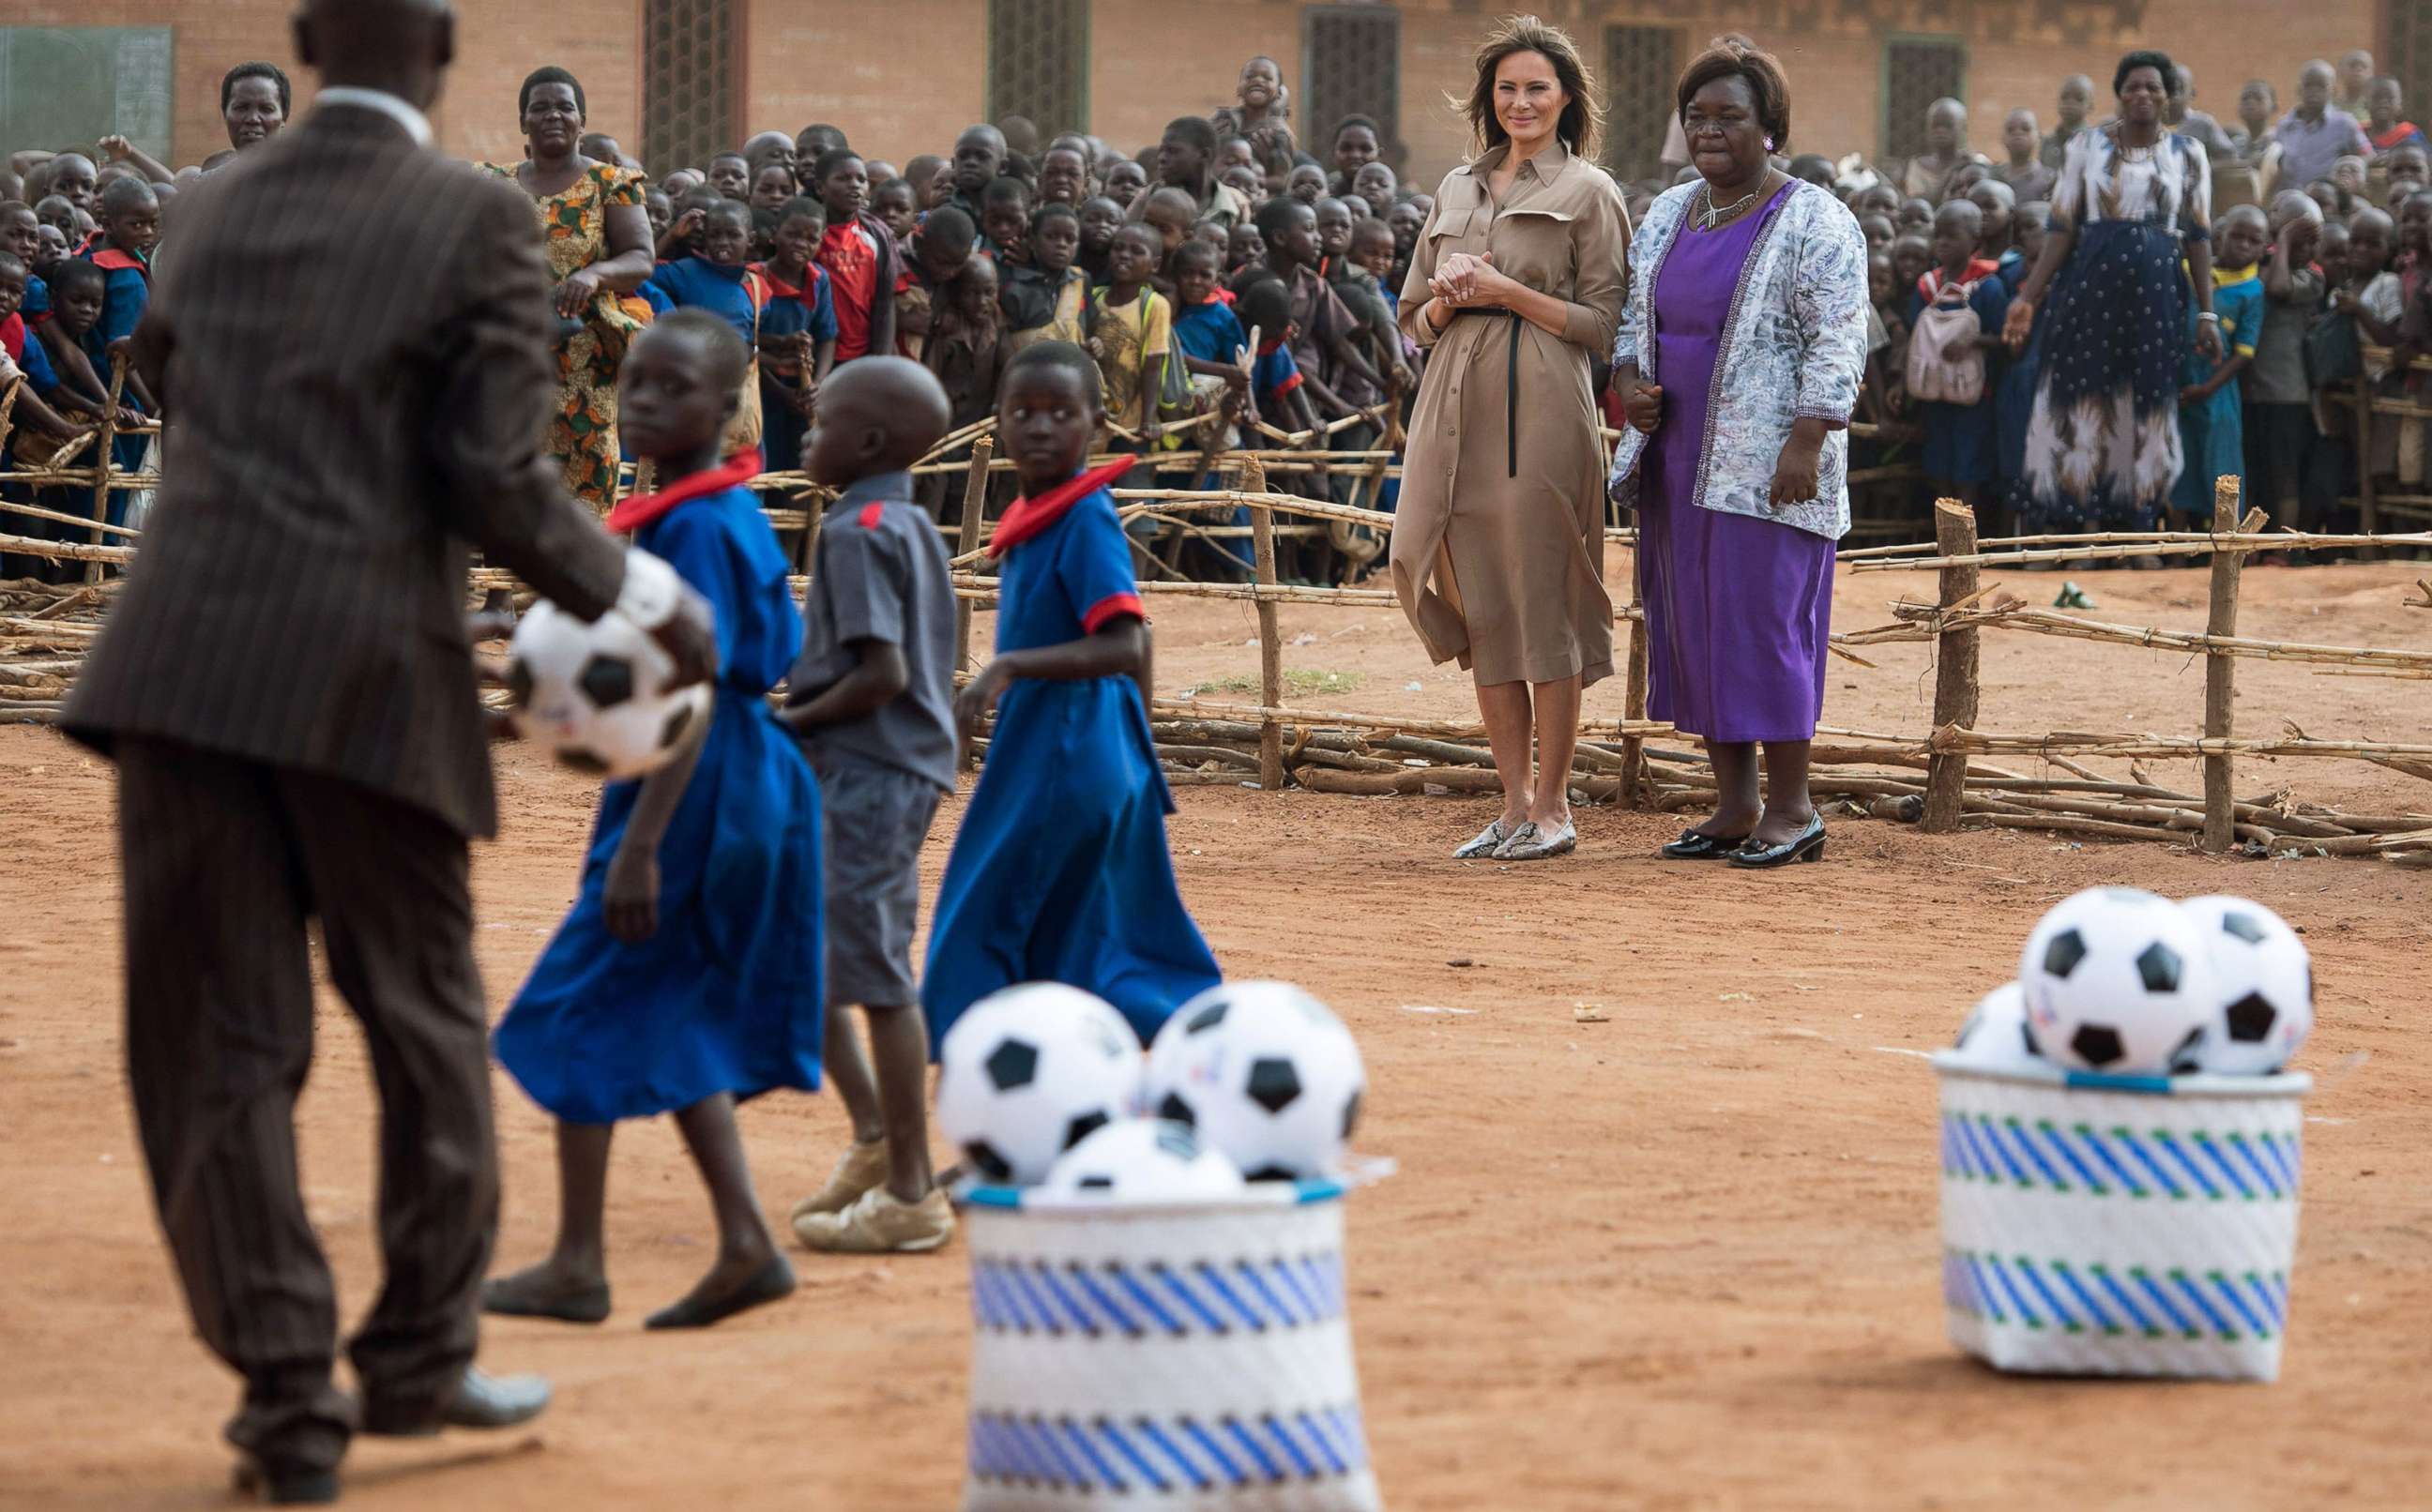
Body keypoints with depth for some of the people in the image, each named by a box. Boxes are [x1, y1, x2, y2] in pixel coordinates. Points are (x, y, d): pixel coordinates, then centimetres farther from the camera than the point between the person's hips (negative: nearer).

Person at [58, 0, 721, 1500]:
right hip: (369, 674, -3)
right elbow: (497, 484, -6)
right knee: (424, 1022, 15)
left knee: (218, 1044, 5)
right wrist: (649, 599, 7)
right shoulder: (479, 222, -2)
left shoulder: (214, 211, 12)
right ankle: (420, 1358, 22)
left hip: (186, 662, 3)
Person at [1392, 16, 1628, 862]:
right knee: (1480, 608, 5)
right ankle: (1514, 803, 12)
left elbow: (1602, 324, -3)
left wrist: (1506, 291, -11)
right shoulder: (1456, 190, 17)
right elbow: (1414, 319, 19)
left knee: (1542, 602, -6)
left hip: (1542, 409, -5)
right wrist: (1451, 299, -2)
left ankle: (1553, 807, 2)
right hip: (1458, 406, 6)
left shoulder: (1588, 192, 2)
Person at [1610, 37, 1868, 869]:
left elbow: (1837, 345, -11)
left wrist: (1806, 443, -20)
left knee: (1762, 621, -7)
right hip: (1679, 458, 7)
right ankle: (1734, 804, 14)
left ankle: (1791, 808, 2)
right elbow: (1633, 316, 21)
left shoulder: (1813, 223, -6)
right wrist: (1629, 383, 1)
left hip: (1766, 464, -7)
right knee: (1692, 622, 7)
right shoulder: (1667, 215, 14)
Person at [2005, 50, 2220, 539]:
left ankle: (2134, 525, 7)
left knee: (2147, 407, 2)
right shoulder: (2088, 146, 5)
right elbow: (2062, 228, 4)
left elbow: (2198, 237, 6)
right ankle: (2069, 526, -1)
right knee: (2082, 401, -3)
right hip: (2094, 283, -1)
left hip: (2157, 290, 1)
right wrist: (2028, 297, -4)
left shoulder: (2187, 154, 7)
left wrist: (2207, 314, 0)